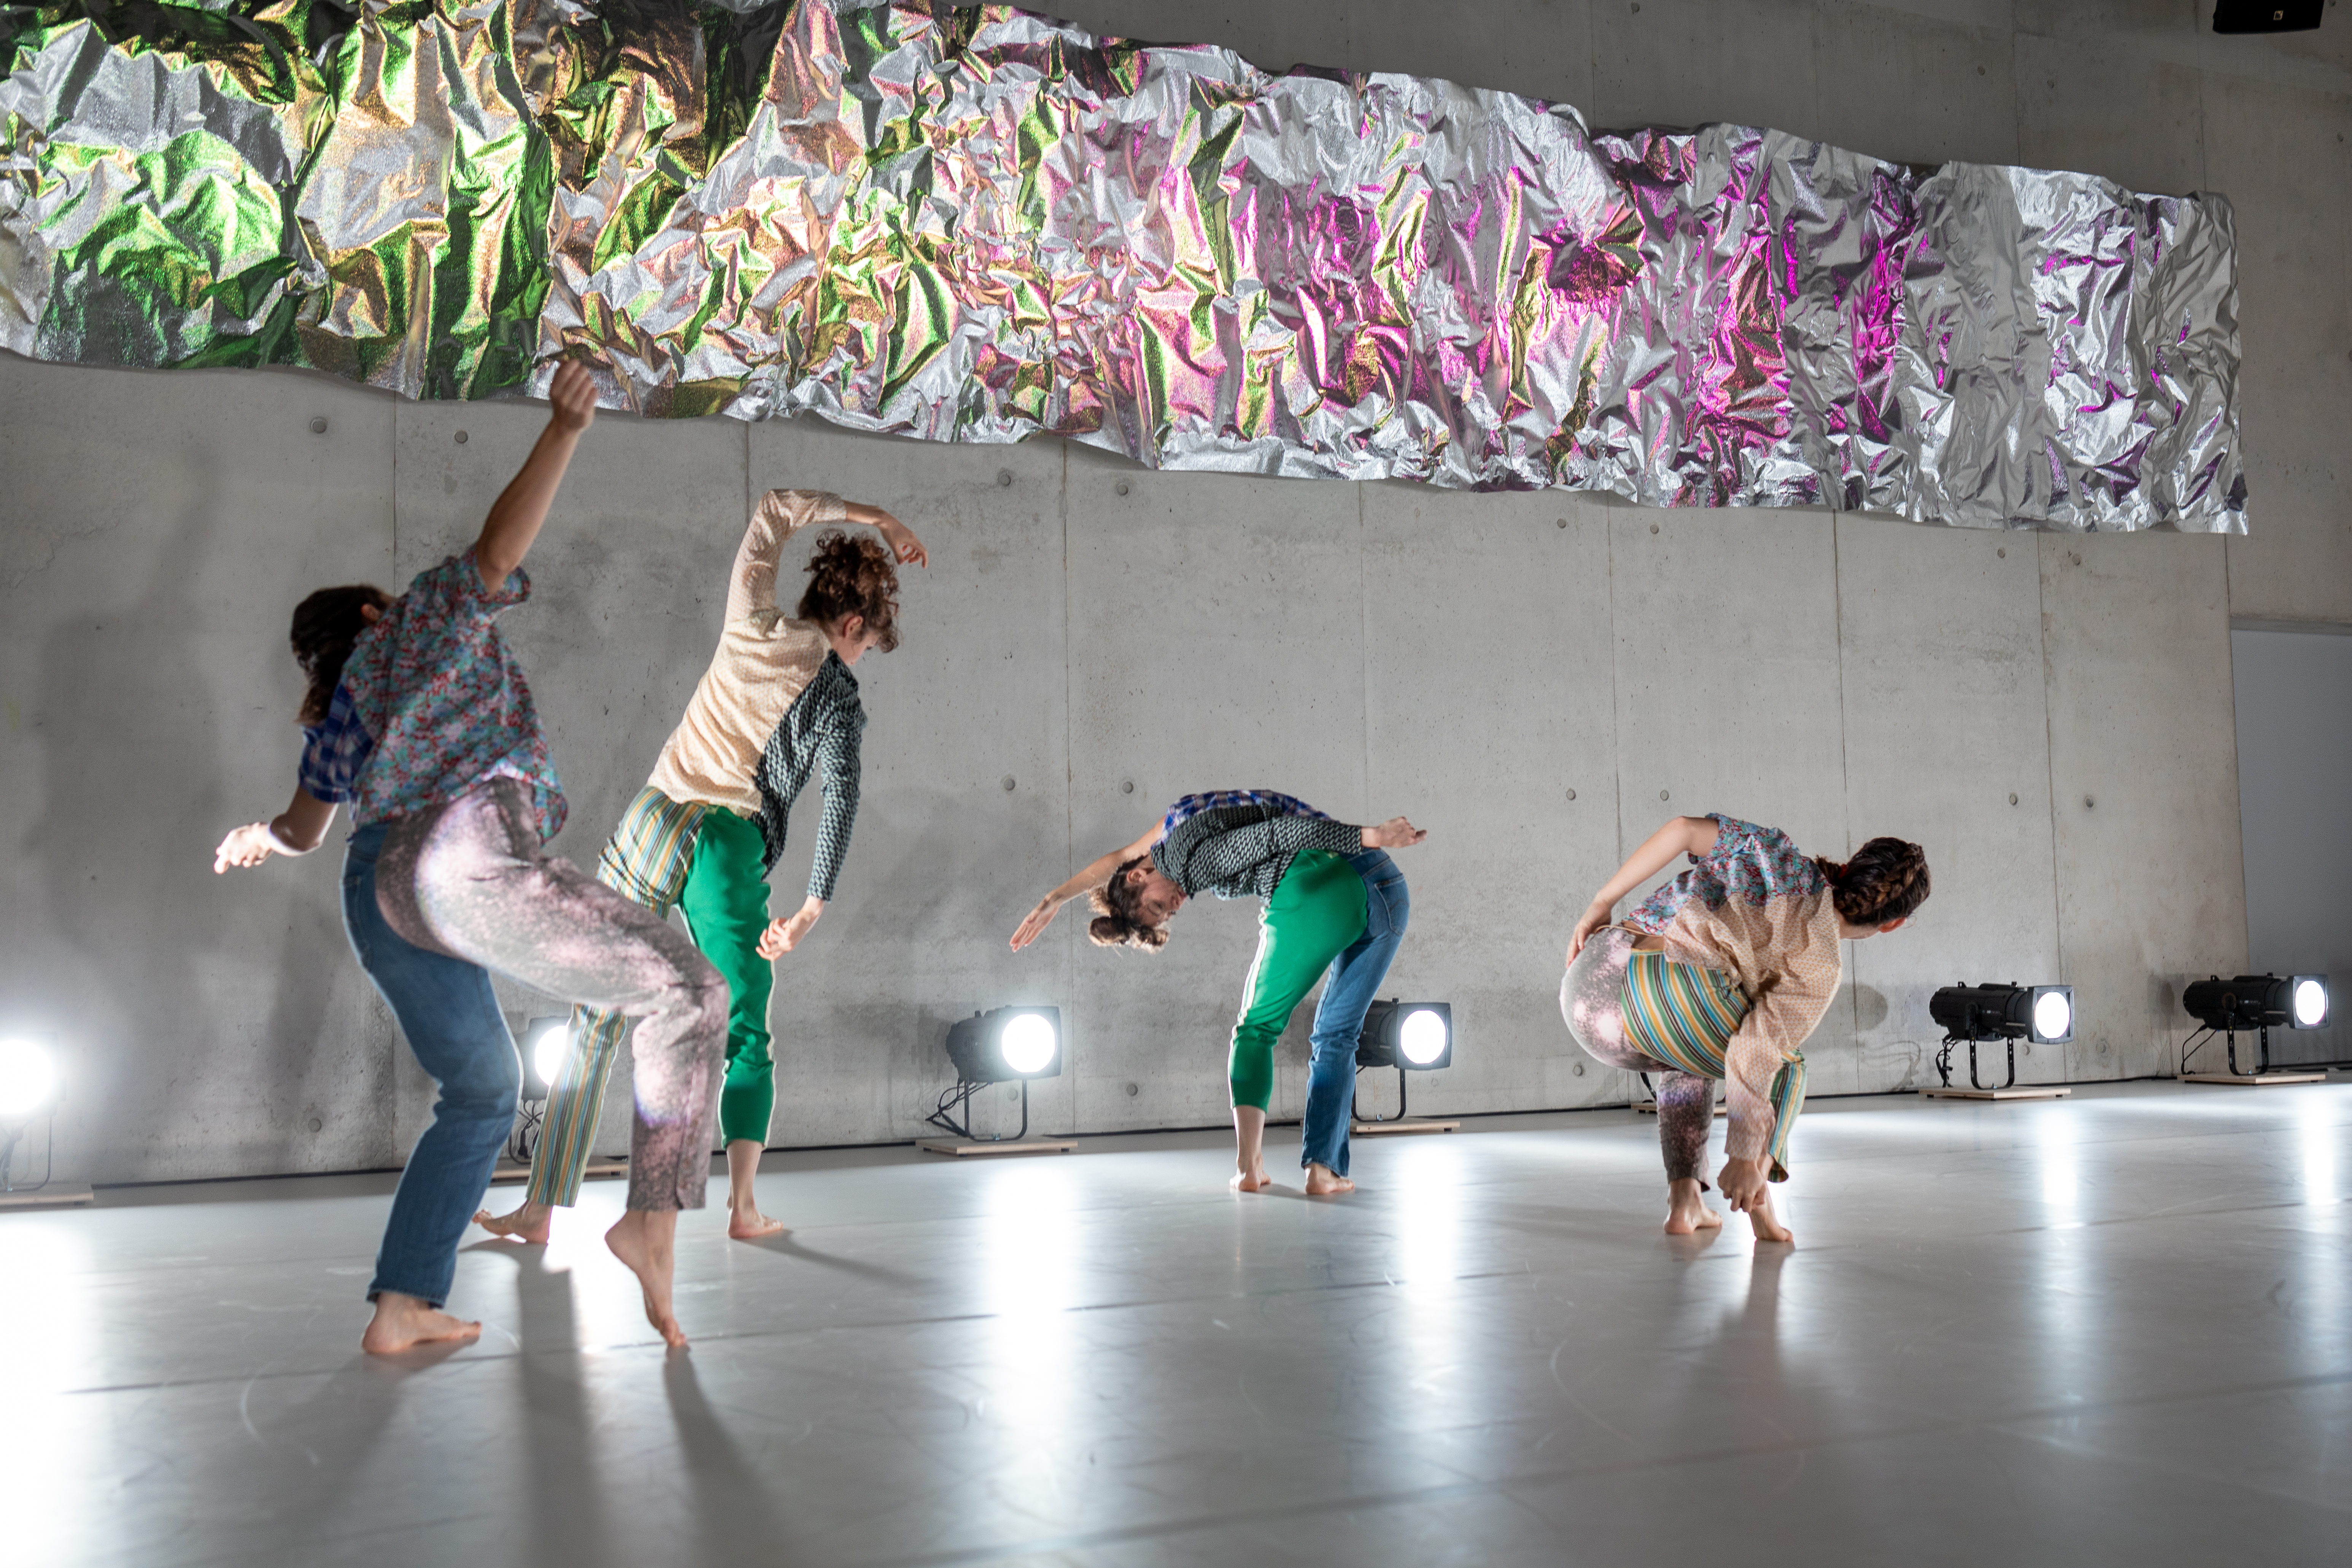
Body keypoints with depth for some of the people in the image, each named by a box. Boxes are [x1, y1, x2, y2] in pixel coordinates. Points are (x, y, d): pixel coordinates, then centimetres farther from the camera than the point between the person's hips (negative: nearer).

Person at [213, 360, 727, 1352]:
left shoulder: (342, 713, 31)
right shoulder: (426, 617, 15)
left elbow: (303, 828, 45)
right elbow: (497, 554, -5)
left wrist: (255, 839, 68)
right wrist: (562, 433, -12)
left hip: (380, 901, 9)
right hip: (467, 862, -9)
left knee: (482, 1093, 21)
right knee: (687, 994, -8)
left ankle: (400, 1309, 19)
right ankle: (652, 1217, -21)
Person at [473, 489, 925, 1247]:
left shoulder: (753, 629, 7)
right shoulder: (841, 704, 2)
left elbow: (775, 508, 19)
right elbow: (840, 802, -12)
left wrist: (867, 516, 23)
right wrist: (812, 909, -10)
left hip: (656, 821, 2)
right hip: (732, 853, -2)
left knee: (595, 1027, 4)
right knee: (745, 1038, 15)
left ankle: (540, 1208, 4)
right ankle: (743, 1206, 8)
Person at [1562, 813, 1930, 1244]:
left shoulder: (1783, 856, 25)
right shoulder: (1818, 968, 8)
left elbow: (1682, 829, 14)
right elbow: (1756, 1054, -4)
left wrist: (1602, 904, 17)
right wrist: (1746, 1153, -2)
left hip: (1586, 982, 6)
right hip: (1663, 990, -6)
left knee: (1691, 1061, 36)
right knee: (1783, 1067, 23)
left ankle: (1683, 1200, 21)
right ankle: (1755, 1193, 4)